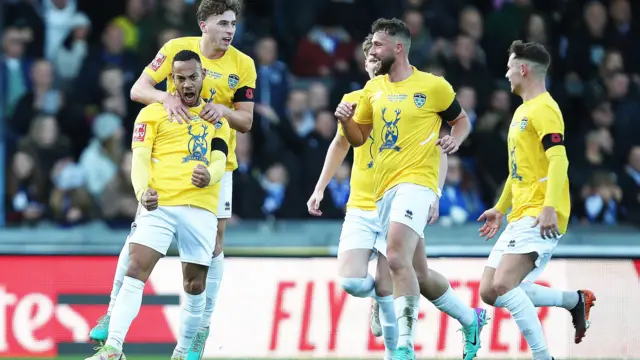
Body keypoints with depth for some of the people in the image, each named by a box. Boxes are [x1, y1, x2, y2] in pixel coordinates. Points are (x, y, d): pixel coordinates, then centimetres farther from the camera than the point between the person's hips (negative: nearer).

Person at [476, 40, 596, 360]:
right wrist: (500, 208, 32)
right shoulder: (522, 111, 22)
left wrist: (550, 208, -30)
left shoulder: (543, 109, -10)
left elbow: (558, 161, -21)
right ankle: (575, 300, 15)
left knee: (503, 285, -24)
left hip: (539, 217, -10)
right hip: (520, 216, 10)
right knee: (490, 291, 4)